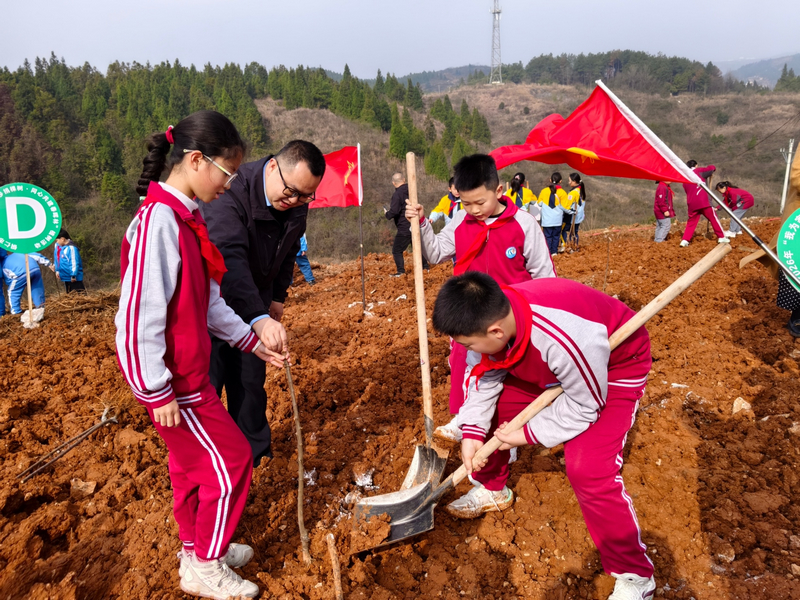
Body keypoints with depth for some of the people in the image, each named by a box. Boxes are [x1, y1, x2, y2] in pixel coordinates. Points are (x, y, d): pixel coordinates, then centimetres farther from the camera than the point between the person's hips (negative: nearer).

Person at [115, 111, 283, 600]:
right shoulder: (157, 222, -23)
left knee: (192, 462, 21)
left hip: (189, 372, 9)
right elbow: (137, 318, -25)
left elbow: (207, 301, 14)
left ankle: (197, 551, 41)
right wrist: (158, 393, -20)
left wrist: (251, 340, 14)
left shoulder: (187, 219, 7)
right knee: (231, 462, 2)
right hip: (172, 380, -9)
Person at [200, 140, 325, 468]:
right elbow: (229, 258, -45)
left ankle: (252, 454, 27)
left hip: (255, 301, 6)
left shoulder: (297, 206, -8)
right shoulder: (231, 192, -31)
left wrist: (277, 296, 16)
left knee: (251, 381, 11)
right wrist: (259, 318, -56)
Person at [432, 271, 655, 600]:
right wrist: (472, 432, -13)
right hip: (546, 366, 7)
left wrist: (529, 434, -19)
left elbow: (583, 405, -27)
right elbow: (483, 377, -7)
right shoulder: (490, 317, -24)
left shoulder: (566, 340, -44)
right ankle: (492, 490, 34)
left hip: (614, 366, -7)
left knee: (588, 471, -20)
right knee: (487, 410, 5)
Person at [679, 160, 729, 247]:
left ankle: (684, 240, -2)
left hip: (692, 203, 5)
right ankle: (721, 238, 11)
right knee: (713, 219, 6)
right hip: (703, 201, -4)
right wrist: (711, 169, 22)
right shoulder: (699, 171, 5)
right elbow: (712, 168, -1)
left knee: (691, 222, 11)